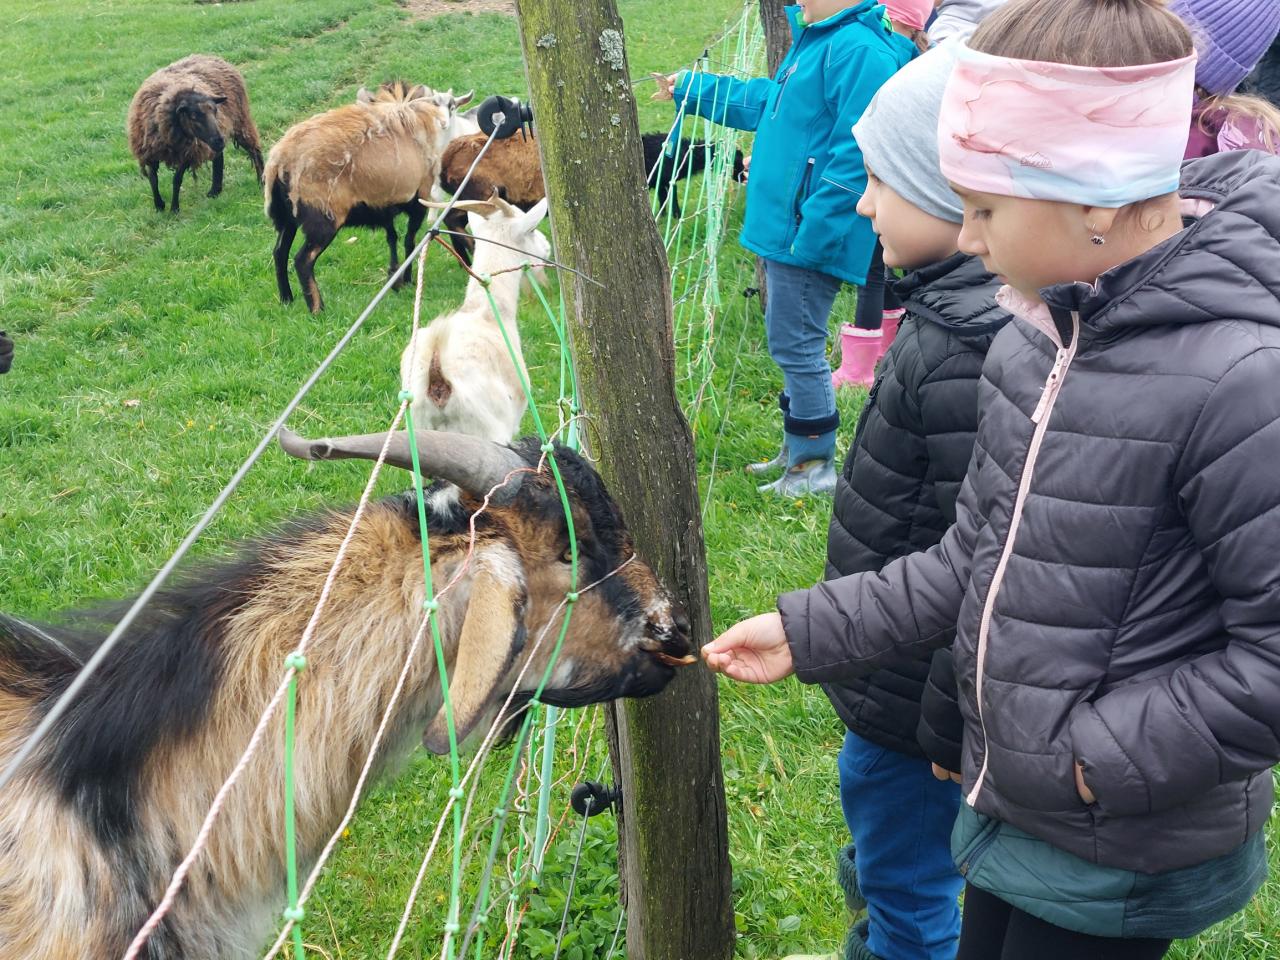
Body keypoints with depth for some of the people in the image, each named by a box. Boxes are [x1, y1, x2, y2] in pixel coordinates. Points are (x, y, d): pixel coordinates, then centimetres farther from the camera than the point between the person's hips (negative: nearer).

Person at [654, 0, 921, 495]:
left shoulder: (858, 50, -20)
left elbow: (855, 156, -25)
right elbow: (768, 101, 28)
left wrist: (808, 233, -25)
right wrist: (689, 88, 34)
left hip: (810, 235, -10)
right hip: (788, 228, 10)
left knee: (796, 348, -1)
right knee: (795, 347, 18)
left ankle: (816, 466, 12)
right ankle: (798, 449, 31)